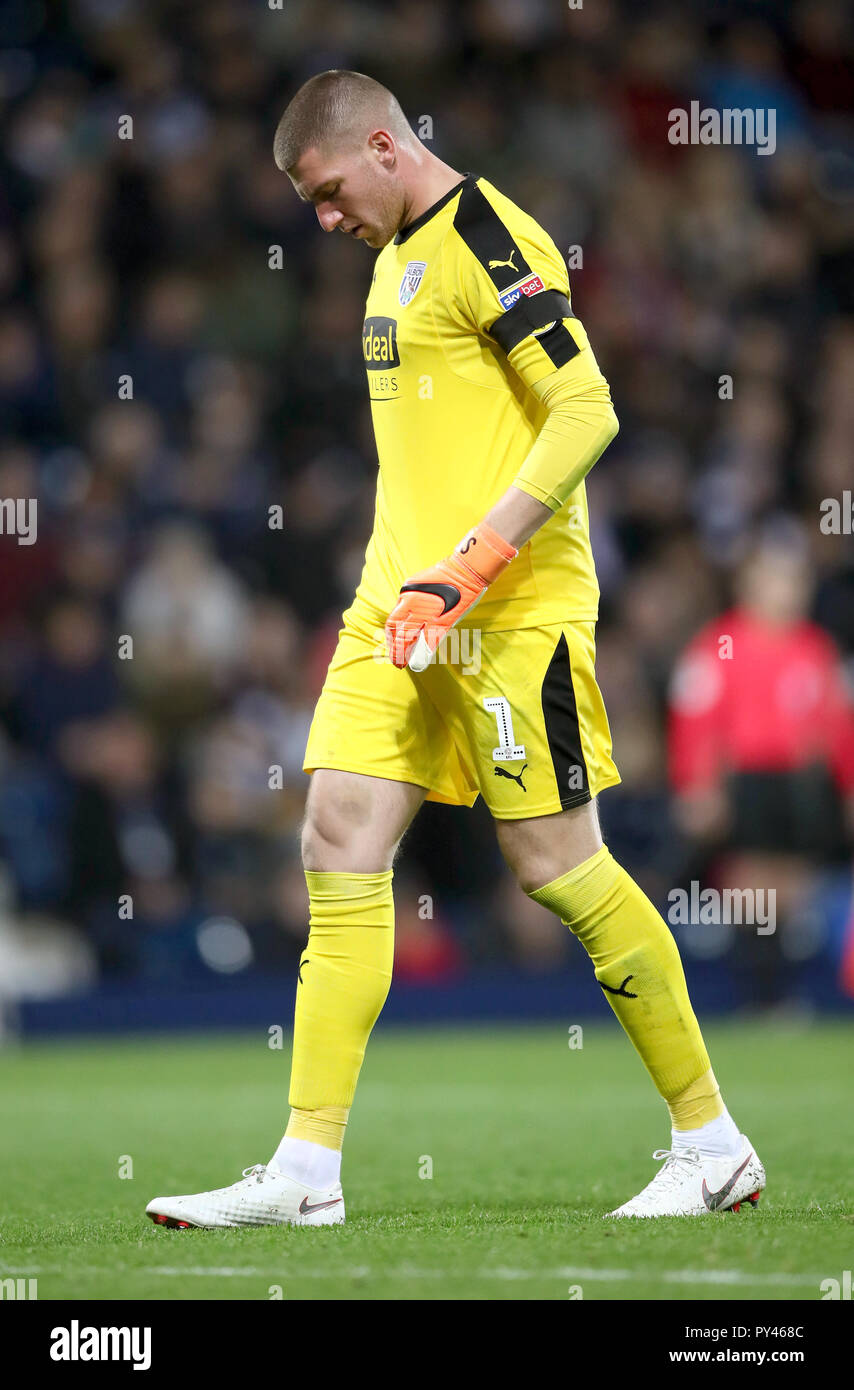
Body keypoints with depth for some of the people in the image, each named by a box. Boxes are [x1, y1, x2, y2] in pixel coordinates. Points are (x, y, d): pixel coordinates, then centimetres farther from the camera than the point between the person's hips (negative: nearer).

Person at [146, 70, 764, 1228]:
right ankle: (307, 1169, -3)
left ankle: (714, 1145, 8)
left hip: (513, 607, -9)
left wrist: (469, 568, -23)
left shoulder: (489, 242, -11)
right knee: (341, 841, -1)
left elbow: (587, 413, -19)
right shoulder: (401, 254, 18)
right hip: (401, 607, 9)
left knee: (556, 860, -5)